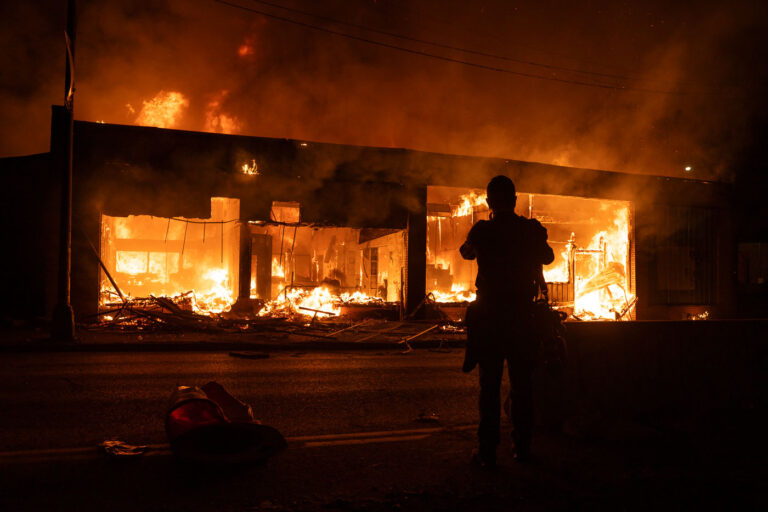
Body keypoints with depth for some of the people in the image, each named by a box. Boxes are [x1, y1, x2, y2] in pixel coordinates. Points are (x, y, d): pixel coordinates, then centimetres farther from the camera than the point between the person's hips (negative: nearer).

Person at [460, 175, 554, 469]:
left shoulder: (482, 231, -7)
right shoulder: (531, 229, -1)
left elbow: (466, 252, 15)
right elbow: (547, 257, 17)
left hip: (489, 316, -2)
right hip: (522, 316, 2)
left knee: (490, 384, 4)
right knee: (522, 383, 11)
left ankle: (487, 451, 7)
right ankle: (522, 447, 18)